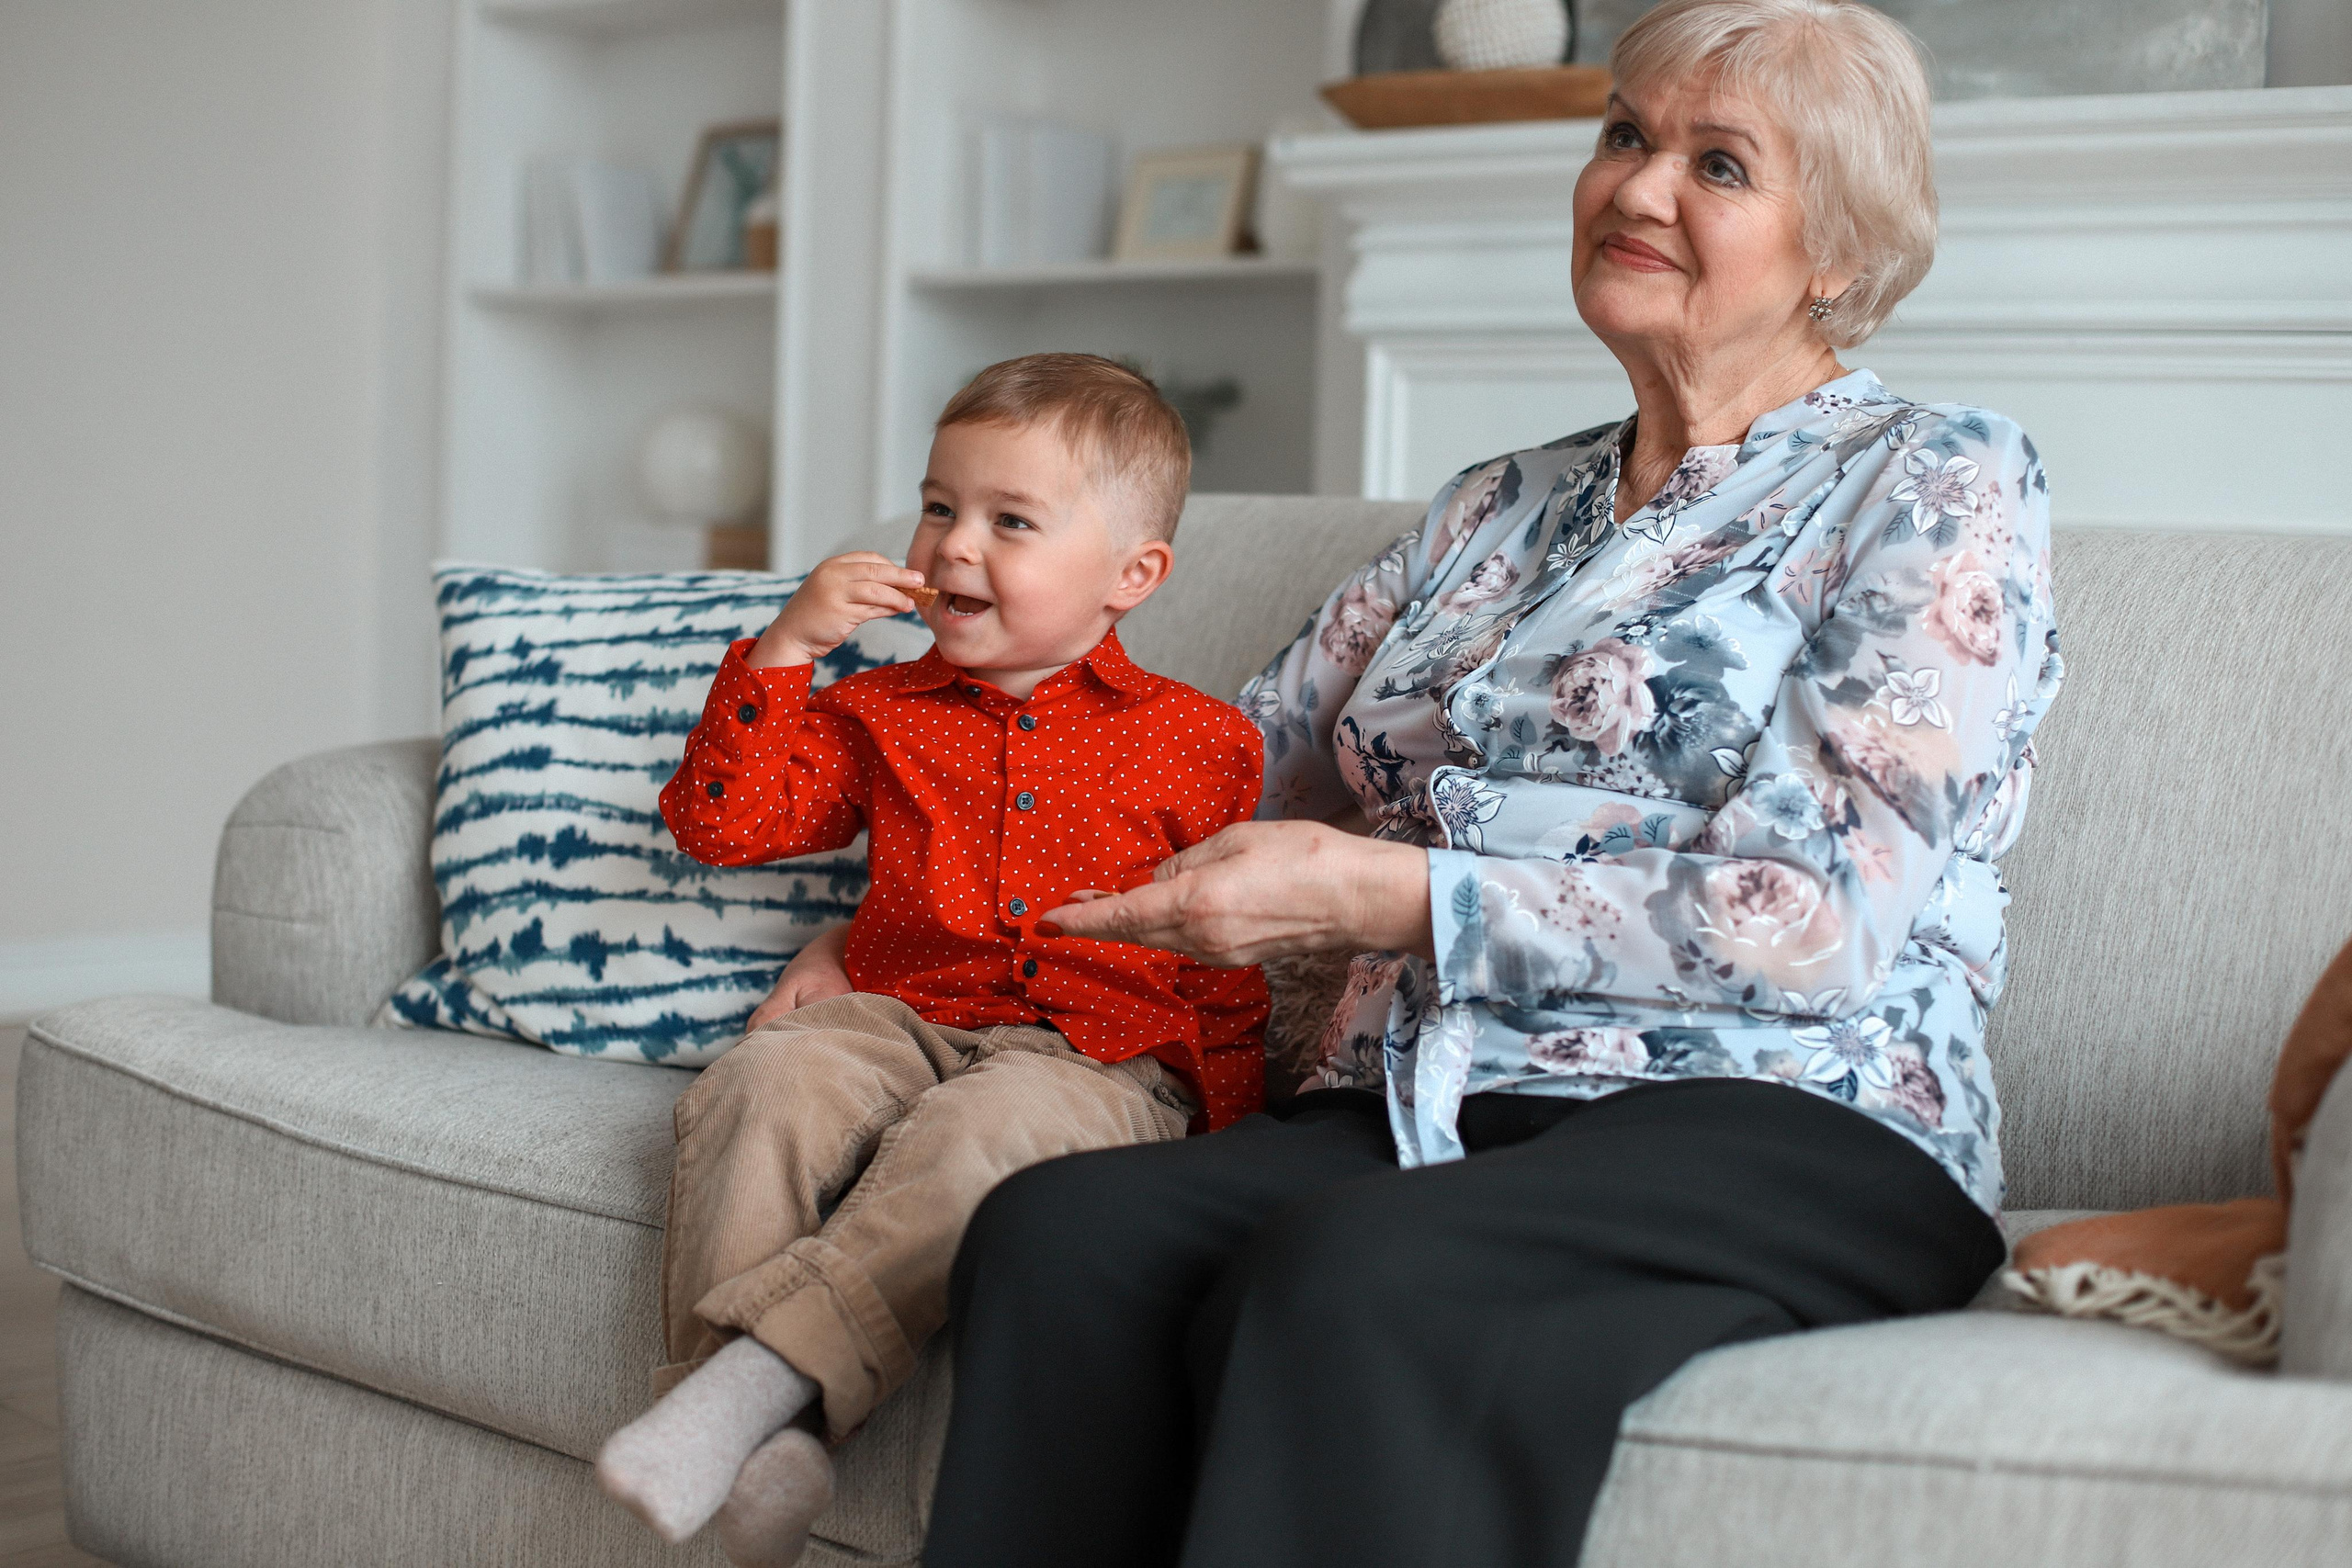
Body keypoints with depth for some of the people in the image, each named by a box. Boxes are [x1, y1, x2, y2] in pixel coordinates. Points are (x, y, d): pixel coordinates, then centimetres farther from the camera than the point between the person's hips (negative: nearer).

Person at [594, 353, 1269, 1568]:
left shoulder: (1196, 746, 9)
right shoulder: (882, 713, 17)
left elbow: (1237, 961, 11)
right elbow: (720, 823, 10)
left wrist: (1213, 1117, -2)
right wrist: (786, 648, 2)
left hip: (1097, 1058, -3)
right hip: (900, 1022, 3)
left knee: (987, 1129, -37)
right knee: (768, 1083, -29)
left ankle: (761, 1373, -41)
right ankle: (760, 1432, -34)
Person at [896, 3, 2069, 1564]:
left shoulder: (1940, 480, 4)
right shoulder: (1504, 509, 22)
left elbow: (1820, 922, -9)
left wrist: (1383, 895, -14)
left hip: (1782, 1133, -5)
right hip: (1422, 1122, 5)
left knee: (1347, 1277, -37)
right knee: (1054, 1229, -27)